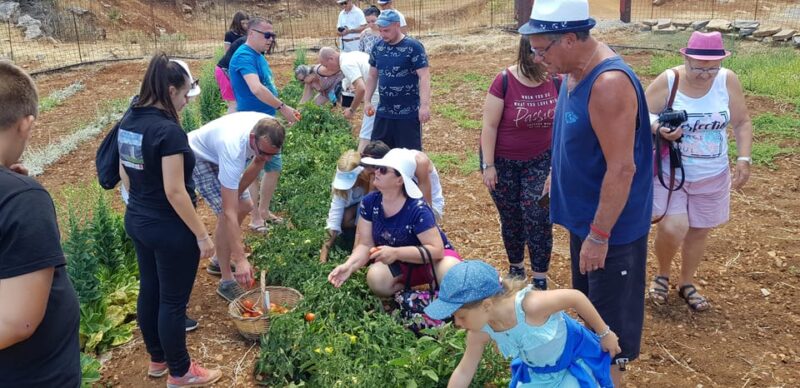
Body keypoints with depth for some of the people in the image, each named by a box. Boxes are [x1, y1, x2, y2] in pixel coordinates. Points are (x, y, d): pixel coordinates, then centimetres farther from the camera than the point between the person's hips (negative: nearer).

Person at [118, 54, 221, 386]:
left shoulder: (128, 121, 2)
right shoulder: (168, 130, -24)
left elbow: (126, 174, 12)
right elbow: (174, 192, -24)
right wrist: (202, 235, -17)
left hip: (137, 221, 9)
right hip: (170, 230, -8)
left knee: (149, 291, 21)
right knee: (173, 300, 7)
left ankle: (157, 359, 39)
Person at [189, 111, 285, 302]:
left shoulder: (270, 130, -27)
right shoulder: (233, 148, -45)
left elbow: (258, 162, -4)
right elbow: (229, 213, -44)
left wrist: (237, 192, -8)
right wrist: (241, 260, -45)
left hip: (217, 152, 7)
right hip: (199, 156, -7)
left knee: (244, 206, 9)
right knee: (225, 213, -20)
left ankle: (220, 261, 28)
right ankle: (226, 281, -7)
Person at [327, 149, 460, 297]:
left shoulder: (417, 210, -28)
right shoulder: (369, 203, -13)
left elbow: (437, 250, -30)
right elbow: (365, 245, -9)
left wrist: (395, 253, -40)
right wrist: (348, 266, -30)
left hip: (430, 259, -3)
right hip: (401, 264, 4)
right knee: (376, 279, -30)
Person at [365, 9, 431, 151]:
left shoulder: (413, 47, -11)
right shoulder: (378, 47, 7)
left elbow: (424, 77, -15)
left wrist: (424, 105, -24)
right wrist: (367, 100, 9)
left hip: (408, 113, -6)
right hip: (383, 112, 6)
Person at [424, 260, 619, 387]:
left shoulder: (530, 305, -43)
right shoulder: (481, 332, -23)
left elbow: (575, 297, -27)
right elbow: (464, 372, -8)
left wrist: (604, 333, -14)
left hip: (574, 361, -5)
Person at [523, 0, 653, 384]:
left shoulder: (609, 83, -28)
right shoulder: (575, 71, 1)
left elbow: (622, 169, -28)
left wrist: (599, 235, -23)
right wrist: (554, 180, 18)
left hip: (611, 226, -9)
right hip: (586, 216, 10)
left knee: (610, 319, 8)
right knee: (588, 306, 25)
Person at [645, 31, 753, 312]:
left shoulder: (728, 81, -6)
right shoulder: (668, 80, -15)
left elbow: (742, 123, 2)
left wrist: (744, 159, -7)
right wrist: (659, 129, -31)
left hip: (712, 176, 3)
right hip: (670, 172, -3)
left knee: (699, 231, 13)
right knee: (672, 228, -15)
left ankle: (686, 284, 35)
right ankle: (662, 274, 16)